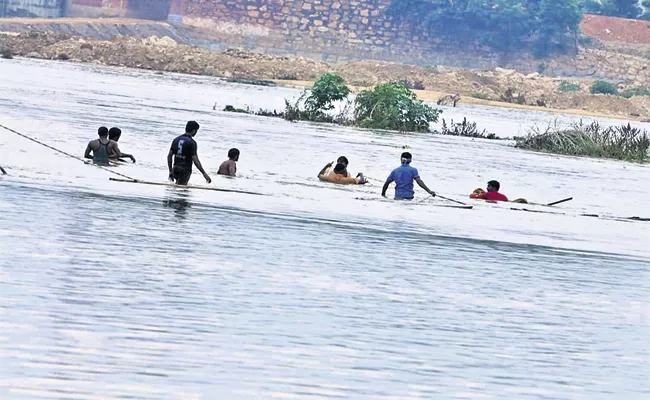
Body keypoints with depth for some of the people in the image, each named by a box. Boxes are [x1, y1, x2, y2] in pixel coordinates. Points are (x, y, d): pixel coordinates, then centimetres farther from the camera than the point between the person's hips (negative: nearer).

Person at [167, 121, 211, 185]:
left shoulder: (176, 140, 8)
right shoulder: (192, 143, -11)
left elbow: (169, 156, 10)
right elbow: (195, 160, -16)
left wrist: (170, 171, 17)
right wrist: (204, 174, -13)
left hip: (175, 169, 6)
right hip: (185, 170, -6)